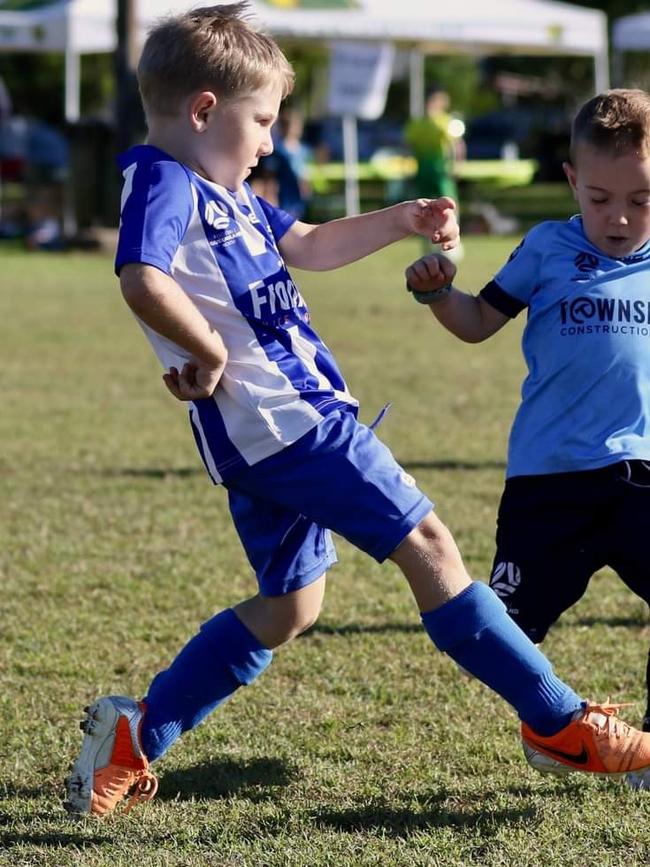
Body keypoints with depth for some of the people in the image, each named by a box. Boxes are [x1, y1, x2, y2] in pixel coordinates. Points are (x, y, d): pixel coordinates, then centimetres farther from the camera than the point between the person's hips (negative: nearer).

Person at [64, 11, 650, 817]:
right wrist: (207, 350, -21)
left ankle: (133, 735, 17)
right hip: (286, 418, -11)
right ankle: (562, 725, -1)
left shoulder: (222, 193, 19)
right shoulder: (163, 184, -13)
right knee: (427, 544, -6)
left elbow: (307, 246, 31)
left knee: (288, 605, 17)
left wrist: (400, 221, 22)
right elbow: (143, 278, -32)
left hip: (271, 432, 11)